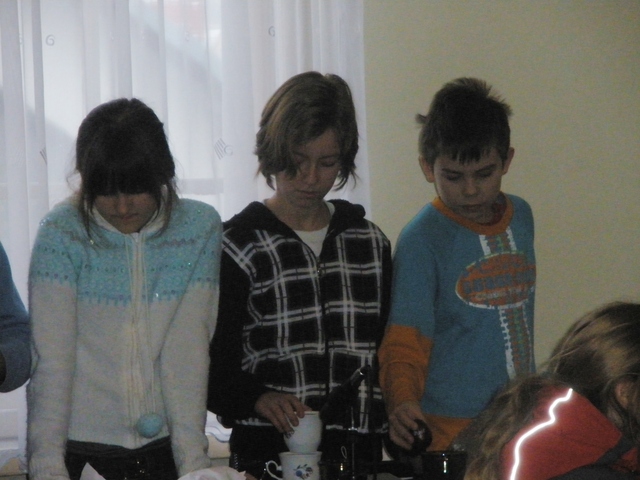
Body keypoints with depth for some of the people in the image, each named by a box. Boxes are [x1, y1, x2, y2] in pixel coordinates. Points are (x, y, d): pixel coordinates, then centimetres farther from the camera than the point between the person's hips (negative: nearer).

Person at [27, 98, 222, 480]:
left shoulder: (200, 227, -2)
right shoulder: (62, 232, -7)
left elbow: (189, 346, -6)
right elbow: (50, 358, -11)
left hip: (164, 445, 2)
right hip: (80, 447, -1)